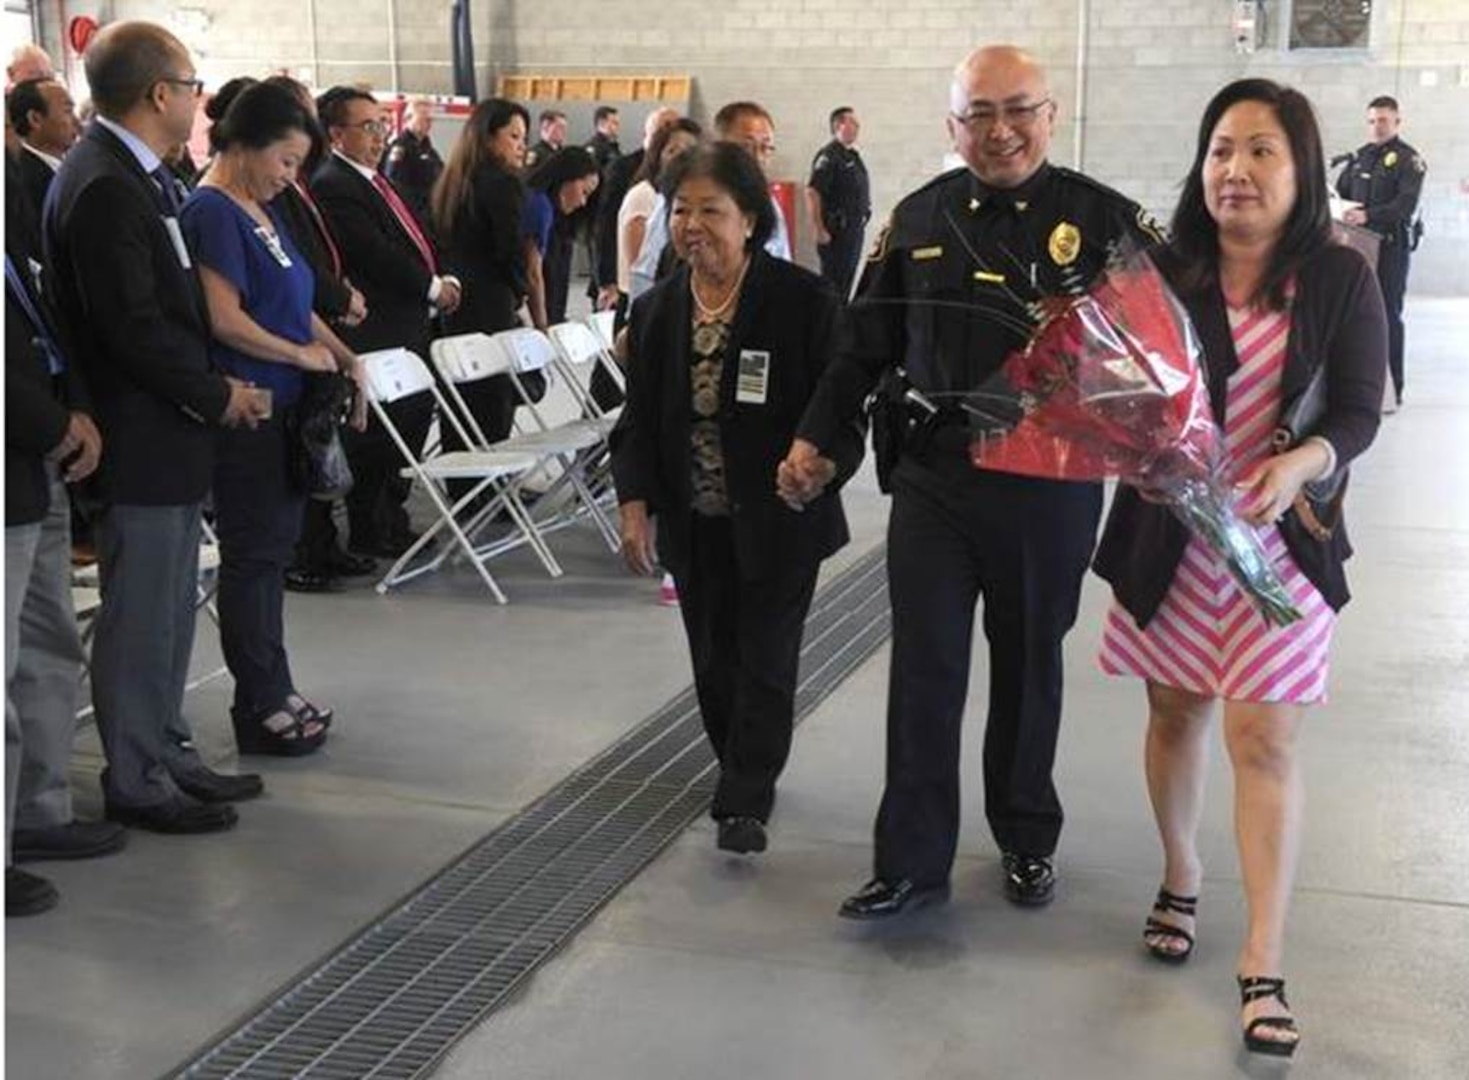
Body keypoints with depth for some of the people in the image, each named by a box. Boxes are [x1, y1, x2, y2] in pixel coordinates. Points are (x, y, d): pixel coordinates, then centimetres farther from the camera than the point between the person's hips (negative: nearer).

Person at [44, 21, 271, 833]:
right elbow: (131, 326, -22)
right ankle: (136, 782, 14)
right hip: (139, 440, -10)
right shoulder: (101, 187, -19)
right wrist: (217, 396, -12)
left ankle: (168, 754, 30)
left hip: (170, 431, 10)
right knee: (139, 616, 2)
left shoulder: (137, 175, 11)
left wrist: (215, 387, 6)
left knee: (169, 611, 17)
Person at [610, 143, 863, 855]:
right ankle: (740, 772, 34)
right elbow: (638, 420, 6)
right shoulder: (654, 311, 4)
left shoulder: (805, 301, -12)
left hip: (780, 522, -4)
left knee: (765, 658, -1)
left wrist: (822, 466, -28)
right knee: (714, 658, 14)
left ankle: (745, 802, 8)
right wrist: (635, 504, -4)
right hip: (695, 525, 5)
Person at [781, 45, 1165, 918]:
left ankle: (1027, 838, 33)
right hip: (933, 478, 2)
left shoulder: (1103, 218, -5)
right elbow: (867, 343, 12)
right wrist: (814, 436, 8)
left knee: (1029, 666, 14)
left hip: (1049, 484, -1)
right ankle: (912, 862, 14)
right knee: (923, 672, 3)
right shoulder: (919, 219, 4)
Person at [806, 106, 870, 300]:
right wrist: (819, 231, -22)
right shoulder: (828, 156, -12)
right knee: (833, 281, -6)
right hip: (837, 231, -9)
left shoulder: (853, 156, 15)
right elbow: (812, 192, -20)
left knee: (848, 279, 12)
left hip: (855, 229, 9)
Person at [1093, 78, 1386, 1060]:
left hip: (1282, 539, -1)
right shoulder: (1163, 271, -2)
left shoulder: (1340, 279, -4)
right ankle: (1181, 879, 39)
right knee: (1176, 716, 15)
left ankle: (1264, 969, 2)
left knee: (1266, 742, -4)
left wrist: (1299, 465, -25)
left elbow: (1360, 413, -6)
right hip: (1168, 535, 2)